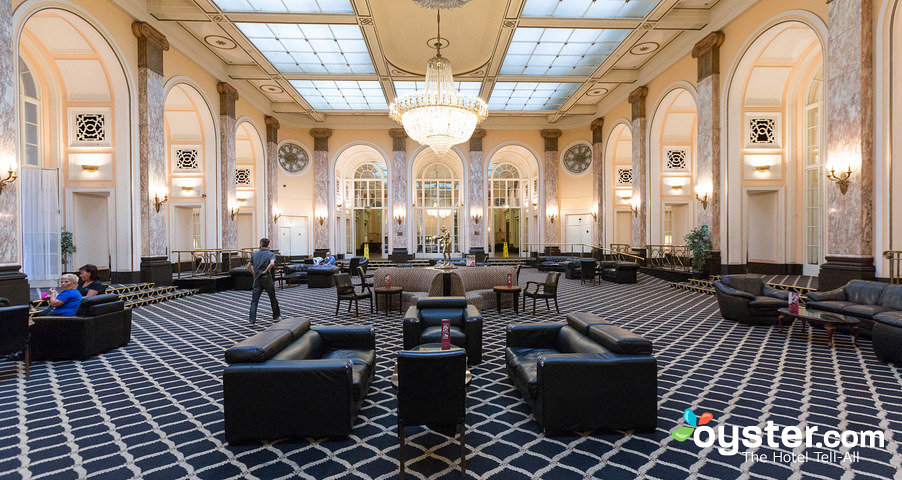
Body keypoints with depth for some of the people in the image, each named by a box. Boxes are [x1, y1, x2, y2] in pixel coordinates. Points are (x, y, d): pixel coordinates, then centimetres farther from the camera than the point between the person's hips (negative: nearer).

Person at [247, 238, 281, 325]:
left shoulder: (255, 254, 10)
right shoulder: (270, 254, -4)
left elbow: (248, 266, 13)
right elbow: (272, 263, -24)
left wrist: (254, 274, 18)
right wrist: (266, 271, -11)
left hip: (257, 279, 3)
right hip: (267, 278, -3)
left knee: (254, 300, 4)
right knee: (273, 298, 12)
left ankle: (252, 320, -1)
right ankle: (276, 316, 23)